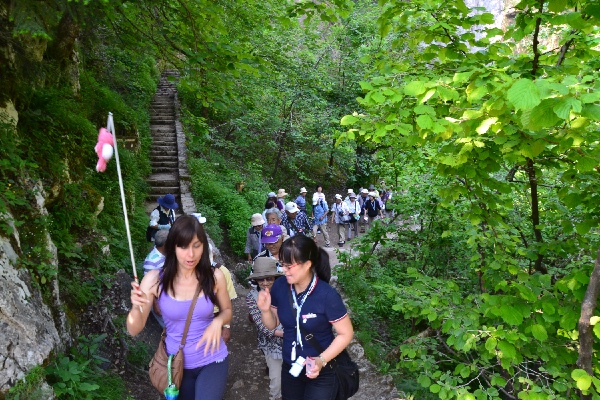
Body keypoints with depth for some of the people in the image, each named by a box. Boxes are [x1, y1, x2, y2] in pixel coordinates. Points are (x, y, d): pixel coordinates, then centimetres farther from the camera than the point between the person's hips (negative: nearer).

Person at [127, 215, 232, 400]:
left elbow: (227, 311, 3)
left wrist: (217, 322, -19)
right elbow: (134, 330, -12)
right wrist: (137, 307, -32)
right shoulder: (155, 279, -16)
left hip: (212, 361, -1)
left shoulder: (214, 276, -15)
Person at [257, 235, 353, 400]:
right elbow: (272, 325, 1)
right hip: (289, 369, 5)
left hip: (321, 373, -4)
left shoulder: (327, 295, -26)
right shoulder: (280, 286, -13)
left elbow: (346, 333, -15)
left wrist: (322, 360, -26)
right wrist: (265, 310, -19)